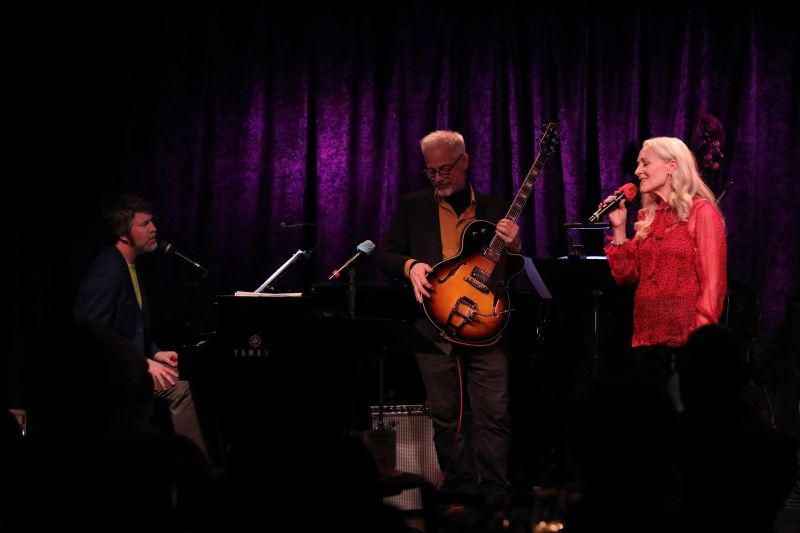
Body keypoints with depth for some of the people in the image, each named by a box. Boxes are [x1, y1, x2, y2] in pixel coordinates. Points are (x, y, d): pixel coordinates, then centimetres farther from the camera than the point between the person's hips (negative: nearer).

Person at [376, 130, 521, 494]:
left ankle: (493, 494, -6)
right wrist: (410, 266, -11)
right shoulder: (413, 206, 13)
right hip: (433, 325, 1)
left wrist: (512, 247, -10)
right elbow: (384, 254, 10)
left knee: (495, 415, -10)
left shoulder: (493, 208, 13)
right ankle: (459, 492, 8)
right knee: (445, 418, 1)